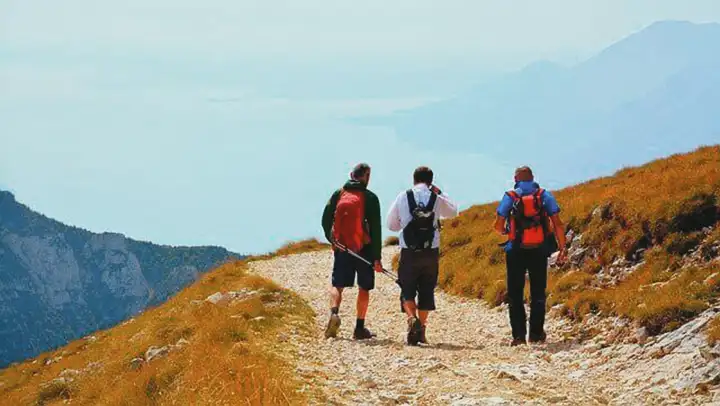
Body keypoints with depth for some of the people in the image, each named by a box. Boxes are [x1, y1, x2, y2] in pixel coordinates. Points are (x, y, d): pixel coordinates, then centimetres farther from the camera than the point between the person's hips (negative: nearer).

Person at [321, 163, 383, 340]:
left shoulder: (338, 194, 4)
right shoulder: (370, 198, -6)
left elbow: (325, 220, 6)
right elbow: (375, 229, -7)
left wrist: (332, 240, 22)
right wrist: (377, 258, -5)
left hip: (341, 248, 2)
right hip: (364, 250, -2)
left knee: (337, 285, 8)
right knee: (364, 288, 9)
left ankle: (334, 313, -20)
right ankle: (360, 328, 9)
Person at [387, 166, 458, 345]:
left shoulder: (403, 198, -2)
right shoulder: (437, 199, -1)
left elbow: (391, 224, 7)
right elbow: (453, 211, 21)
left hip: (409, 252, -1)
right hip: (431, 253, 1)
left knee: (407, 290, 7)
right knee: (426, 291, 12)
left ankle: (412, 318, -20)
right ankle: (421, 329, 13)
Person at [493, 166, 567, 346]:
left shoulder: (510, 197, -1)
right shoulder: (545, 196, 2)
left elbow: (498, 226, -3)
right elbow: (558, 224, -3)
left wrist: (505, 231, 19)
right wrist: (563, 248, 1)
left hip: (516, 251, -1)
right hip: (539, 251, 1)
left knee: (515, 294, 6)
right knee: (538, 293, 12)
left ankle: (519, 334, -1)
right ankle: (536, 333, 11)